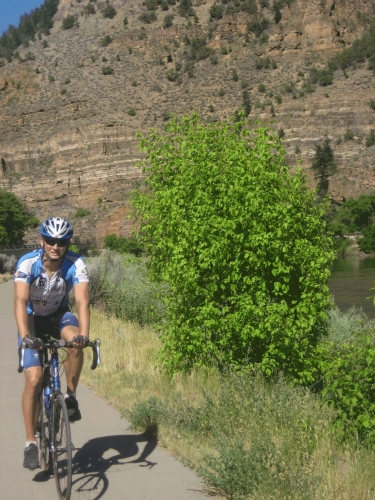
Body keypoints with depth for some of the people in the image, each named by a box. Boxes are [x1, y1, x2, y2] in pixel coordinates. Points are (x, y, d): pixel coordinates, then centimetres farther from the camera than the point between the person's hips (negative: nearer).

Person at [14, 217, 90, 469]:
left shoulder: (76, 264, -24)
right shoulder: (27, 263, -27)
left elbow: (82, 301, -33)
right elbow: (21, 301, -36)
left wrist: (84, 334, -49)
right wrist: (24, 335, -51)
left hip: (59, 316, 1)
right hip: (33, 319, -1)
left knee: (75, 340, -34)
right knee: (34, 380, -13)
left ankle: (70, 396, -12)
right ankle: (31, 443, -3)